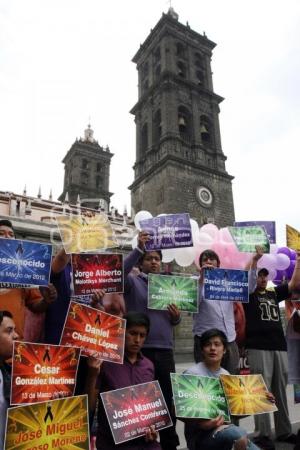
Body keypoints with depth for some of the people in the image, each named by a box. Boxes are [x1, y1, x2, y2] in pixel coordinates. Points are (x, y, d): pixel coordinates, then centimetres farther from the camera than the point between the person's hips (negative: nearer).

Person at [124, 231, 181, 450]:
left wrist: (176, 317, -5)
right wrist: (138, 249, -25)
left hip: (165, 350, 5)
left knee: (168, 398, 14)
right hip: (139, 349, -4)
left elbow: (174, 321, 19)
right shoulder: (133, 281, 1)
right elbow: (118, 273, -22)